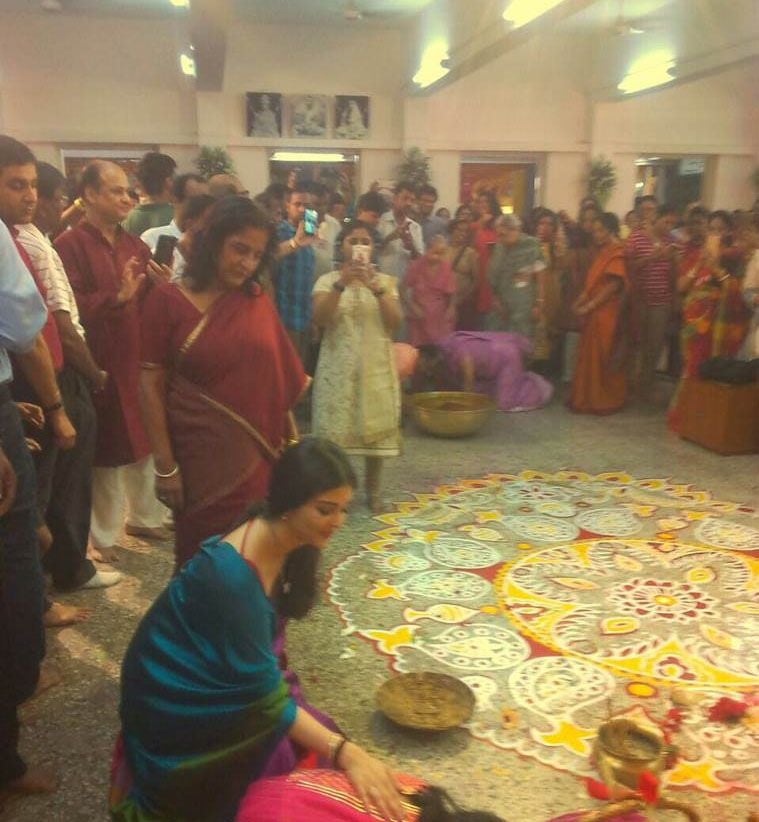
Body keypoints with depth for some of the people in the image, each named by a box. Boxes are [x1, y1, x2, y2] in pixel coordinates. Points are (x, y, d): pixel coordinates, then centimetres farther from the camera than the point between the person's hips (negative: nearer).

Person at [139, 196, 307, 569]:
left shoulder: (257, 300, 5)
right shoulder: (167, 299, -5)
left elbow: (281, 378, 10)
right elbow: (151, 385, -6)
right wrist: (165, 464, -10)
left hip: (259, 455, 3)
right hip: (203, 456, -3)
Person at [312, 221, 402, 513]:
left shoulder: (385, 281, 6)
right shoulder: (328, 280, 1)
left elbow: (395, 322, -7)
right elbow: (319, 318, -15)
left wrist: (376, 288, -20)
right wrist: (342, 284, -25)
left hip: (376, 366, 2)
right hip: (338, 366, -1)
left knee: (376, 428, 6)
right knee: (336, 428, -1)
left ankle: (373, 489, 21)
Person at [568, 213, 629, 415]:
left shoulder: (618, 253, -11)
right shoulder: (601, 252, 15)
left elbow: (613, 286, -17)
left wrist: (588, 306, -17)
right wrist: (580, 301, 2)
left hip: (605, 313, -8)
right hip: (593, 313, 8)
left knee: (601, 358, 0)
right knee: (589, 357, 11)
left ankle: (603, 401, 11)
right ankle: (588, 398, 20)